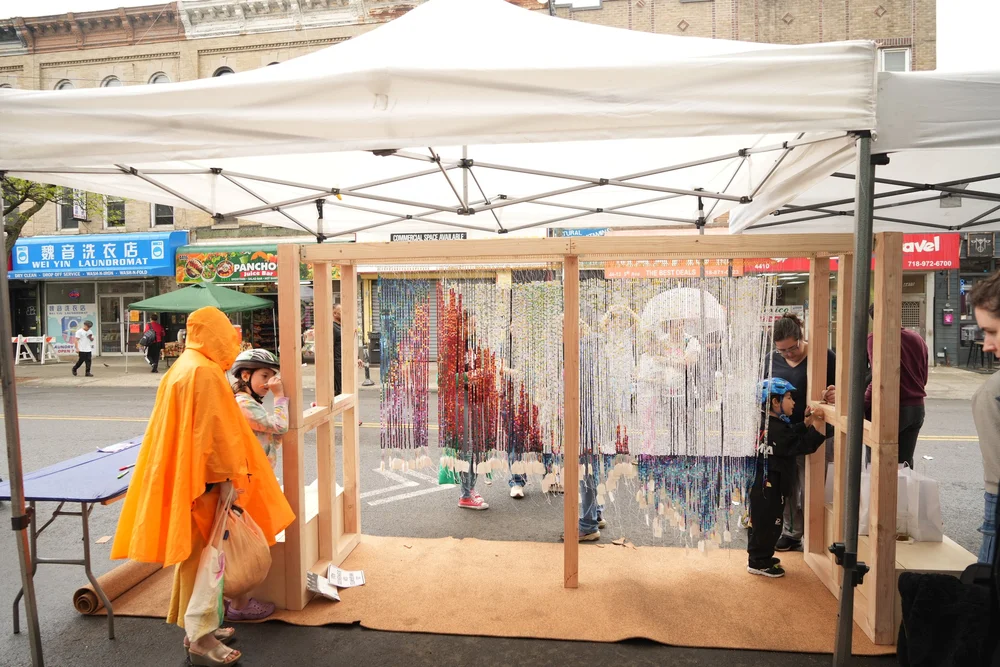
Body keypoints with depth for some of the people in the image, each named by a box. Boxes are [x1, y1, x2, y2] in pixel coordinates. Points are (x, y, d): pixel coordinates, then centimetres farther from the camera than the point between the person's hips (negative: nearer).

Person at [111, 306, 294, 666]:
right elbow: (216, 431, -22)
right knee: (201, 554, 1)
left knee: (194, 551, 18)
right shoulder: (205, 371, -20)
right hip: (201, 478, -10)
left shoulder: (184, 366, 11)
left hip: (184, 474, 10)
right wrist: (228, 476, -16)